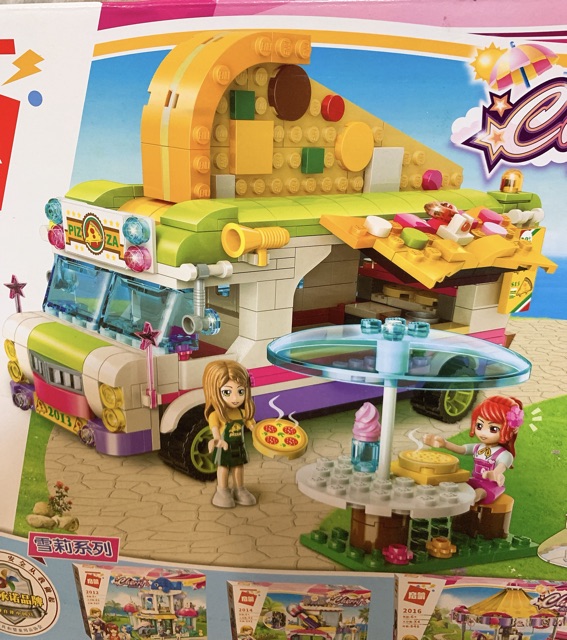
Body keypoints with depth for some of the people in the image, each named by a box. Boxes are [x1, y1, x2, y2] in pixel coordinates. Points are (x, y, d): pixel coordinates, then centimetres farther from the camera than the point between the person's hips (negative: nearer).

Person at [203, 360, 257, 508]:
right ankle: (222, 492, 24)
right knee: (223, 468, 9)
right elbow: (214, 427, -38)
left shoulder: (243, 413, -4)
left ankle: (239, 489, 34)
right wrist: (217, 439, -56)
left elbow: (252, 426, 2)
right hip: (224, 449, -5)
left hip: (239, 448, 5)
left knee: (238, 467, 18)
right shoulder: (216, 415, -23)